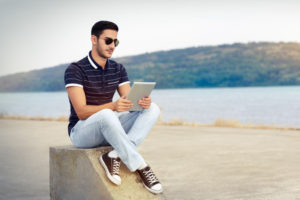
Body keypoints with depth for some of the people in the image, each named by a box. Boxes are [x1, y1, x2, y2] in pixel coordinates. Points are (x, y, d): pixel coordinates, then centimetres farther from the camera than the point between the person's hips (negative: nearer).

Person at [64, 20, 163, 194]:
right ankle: (141, 168, -33)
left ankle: (115, 156, -30)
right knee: (106, 115, -41)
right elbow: (81, 112, -20)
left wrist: (143, 101, -25)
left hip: (107, 129, 6)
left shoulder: (118, 69, 7)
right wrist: (113, 106, -37)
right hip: (81, 131, -6)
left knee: (152, 109, -14)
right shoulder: (75, 70, -13)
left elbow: (129, 101, 1)